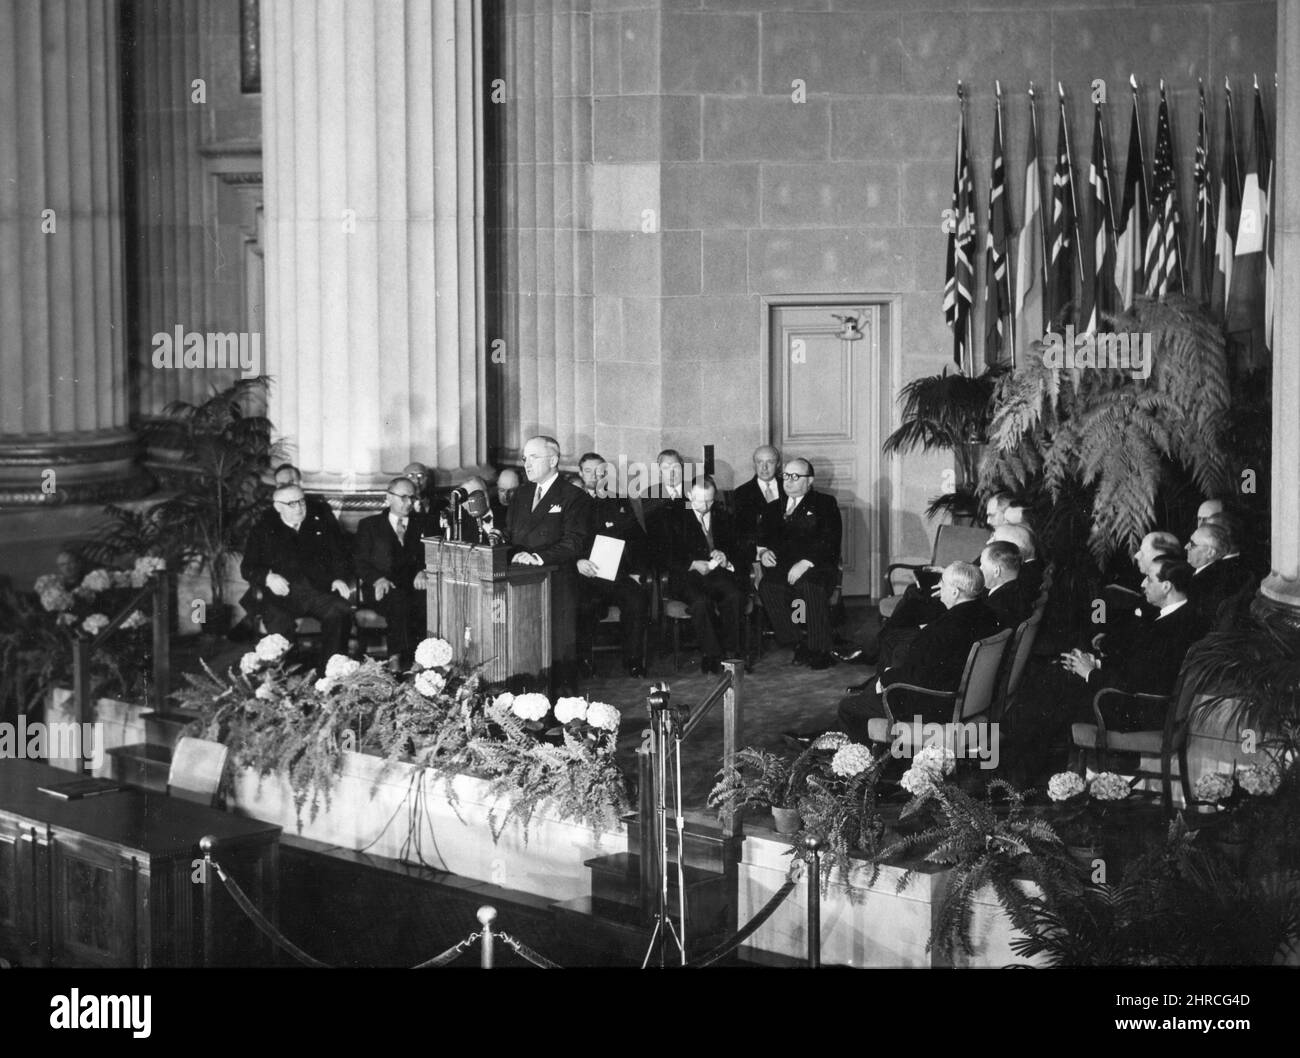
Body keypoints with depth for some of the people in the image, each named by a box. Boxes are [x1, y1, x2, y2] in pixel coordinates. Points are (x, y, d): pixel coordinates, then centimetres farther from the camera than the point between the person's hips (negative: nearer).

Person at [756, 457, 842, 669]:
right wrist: (763, 551, -2)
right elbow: (764, 535, 24)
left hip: (815, 567, -3)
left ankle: (820, 651, -24)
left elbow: (829, 541, -4)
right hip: (782, 568, 3)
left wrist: (805, 563, -18)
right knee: (768, 587, -31)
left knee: (813, 587, -37)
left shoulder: (824, 503, 9)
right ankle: (797, 646, -22)